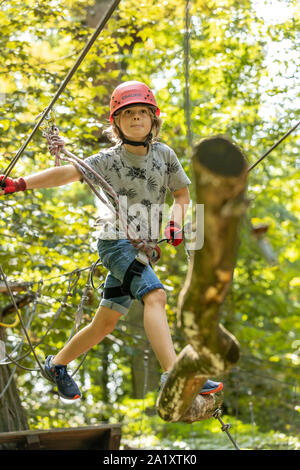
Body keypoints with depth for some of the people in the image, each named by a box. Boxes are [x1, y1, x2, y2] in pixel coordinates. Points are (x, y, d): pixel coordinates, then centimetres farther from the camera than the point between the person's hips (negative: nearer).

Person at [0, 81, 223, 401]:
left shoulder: (164, 154, 6)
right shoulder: (108, 160, -5)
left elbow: (182, 194, 15)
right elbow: (67, 173, -16)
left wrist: (176, 221, -7)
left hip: (143, 248, 5)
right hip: (116, 242, -5)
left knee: (105, 322, 9)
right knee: (154, 294, -29)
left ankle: (57, 365, 29)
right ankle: (173, 374, -38)